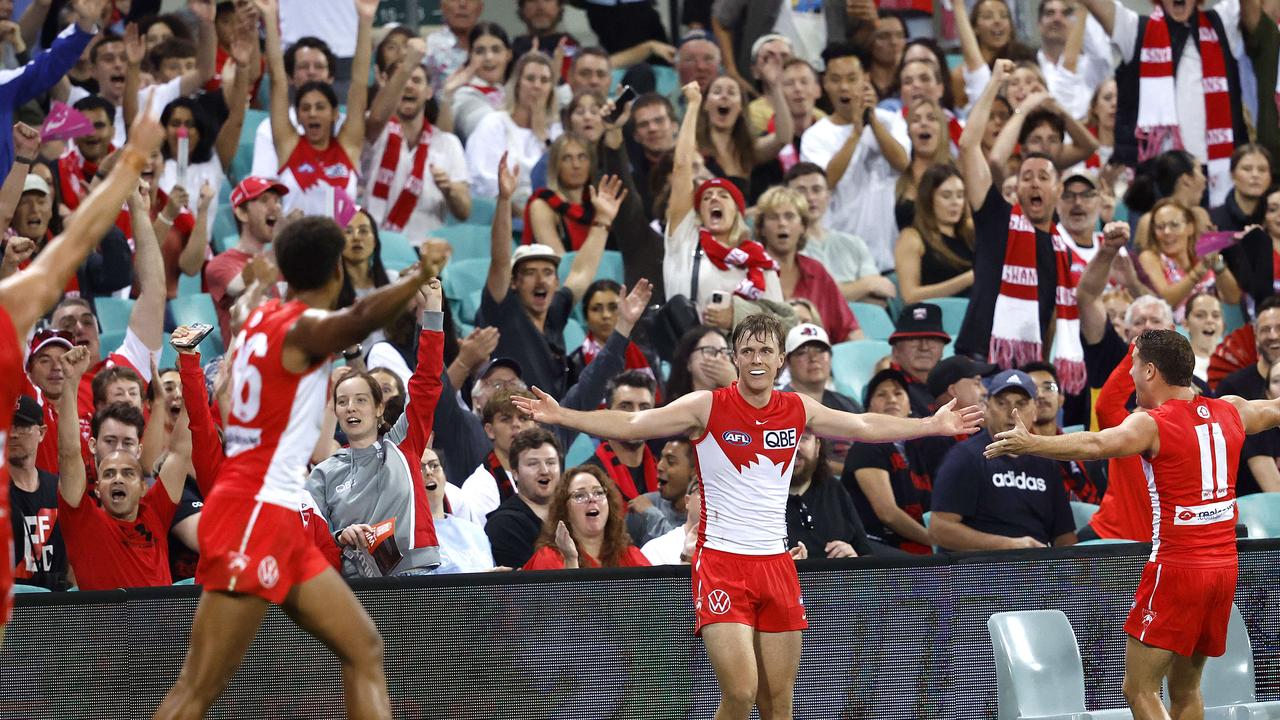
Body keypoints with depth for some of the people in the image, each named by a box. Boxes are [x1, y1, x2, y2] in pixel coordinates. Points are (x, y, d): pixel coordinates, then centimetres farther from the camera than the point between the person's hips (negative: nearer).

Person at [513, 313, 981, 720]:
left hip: (776, 563, 4)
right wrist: (561, 416, -17)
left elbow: (865, 427, 24)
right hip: (721, 563, -4)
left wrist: (934, 425, 27)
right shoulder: (707, 408, -4)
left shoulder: (798, 411, 8)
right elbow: (630, 425, -7)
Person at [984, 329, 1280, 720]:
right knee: (1185, 688, 17)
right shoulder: (1230, 411, 10)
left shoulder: (1152, 424, -11)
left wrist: (1031, 444, -37)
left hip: (1176, 567, -7)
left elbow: (1096, 445, -31)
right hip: (1224, 566, 7)